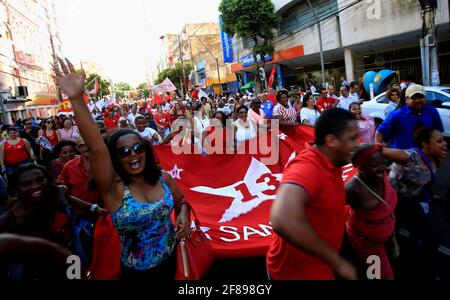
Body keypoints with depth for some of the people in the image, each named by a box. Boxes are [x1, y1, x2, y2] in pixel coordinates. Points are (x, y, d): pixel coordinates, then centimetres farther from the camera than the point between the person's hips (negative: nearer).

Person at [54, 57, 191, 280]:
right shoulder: (114, 188, -19)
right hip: (137, 272, -3)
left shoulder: (164, 178, -9)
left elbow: (181, 201, 10)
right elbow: (96, 149, -35)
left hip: (171, 261, 3)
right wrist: (77, 99, -46)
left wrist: (183, 215, -13)